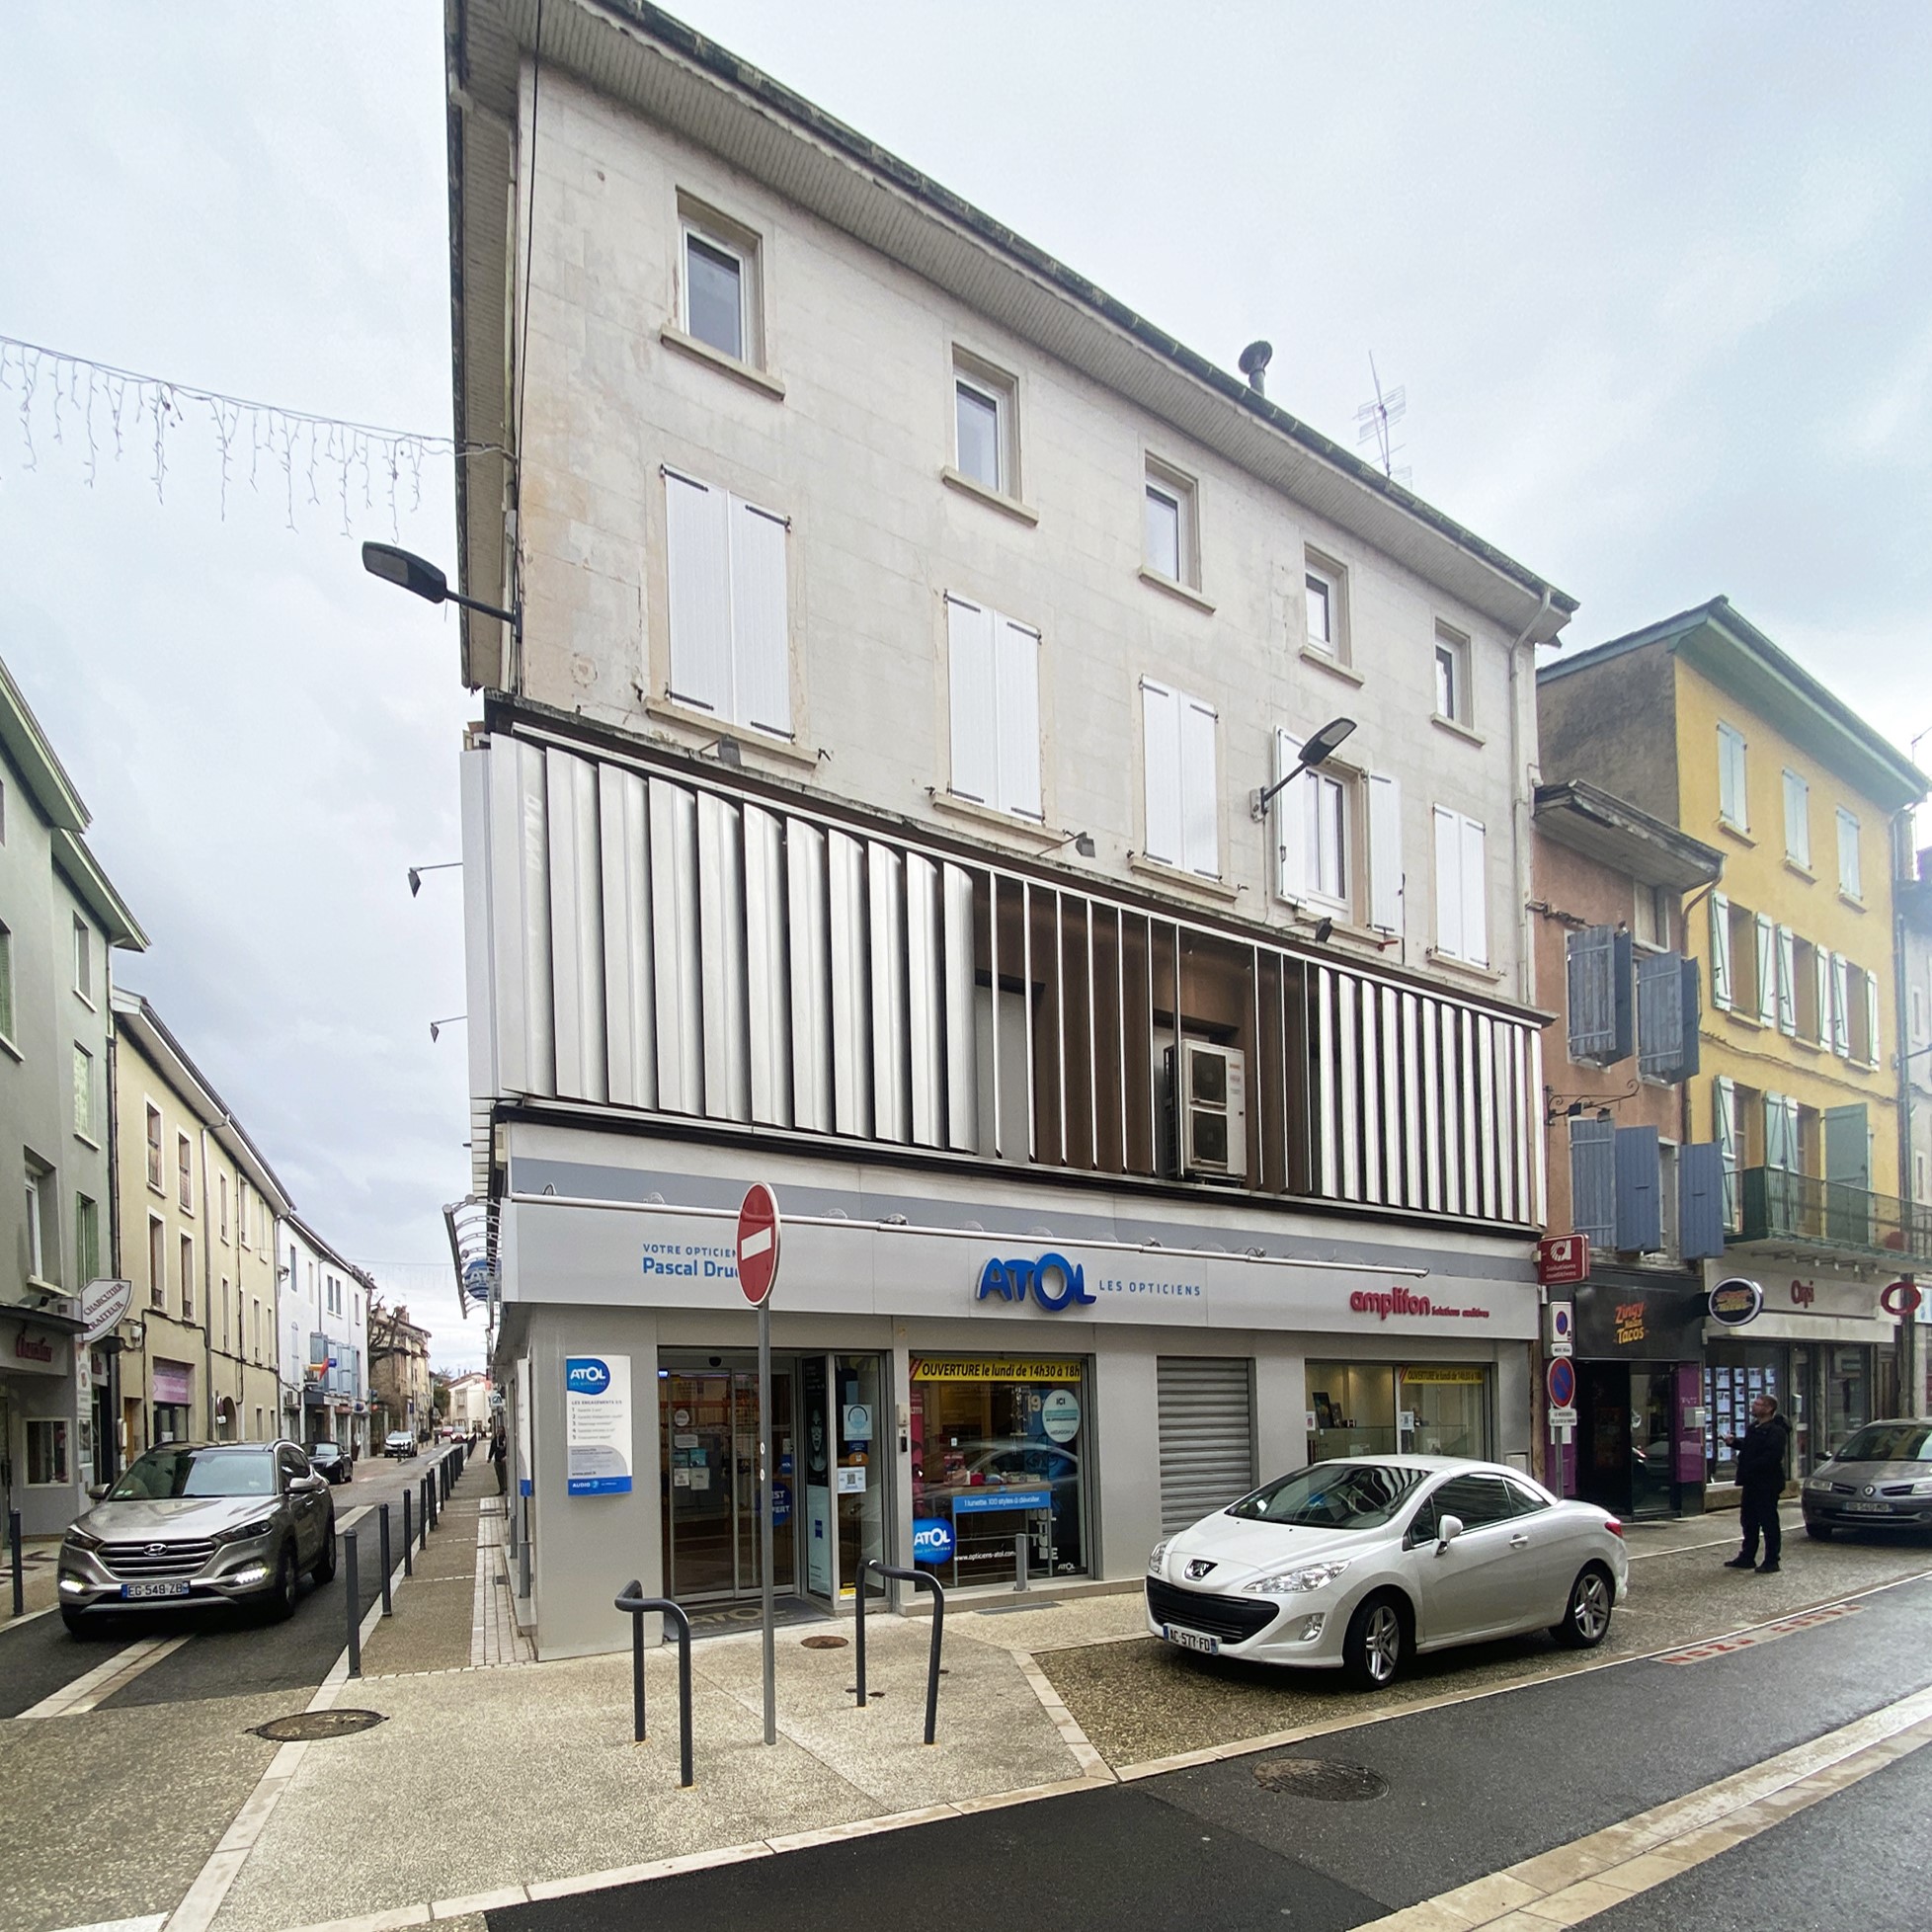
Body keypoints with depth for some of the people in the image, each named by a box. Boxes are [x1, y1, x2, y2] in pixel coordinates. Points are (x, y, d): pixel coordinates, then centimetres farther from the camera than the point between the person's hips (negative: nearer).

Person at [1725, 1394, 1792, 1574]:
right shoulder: (1754, 1428, 14)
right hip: (1752, 1483, 10)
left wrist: (1749, 1469, -26)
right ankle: (1747, 1558, 25)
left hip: (1767, 1484, -10)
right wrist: (1735, 1441, 11)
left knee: (1769, 1522, -1)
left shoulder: (1776, 1431, -16)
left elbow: (1770, 1457, -26)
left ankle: (1771, 1562, 6)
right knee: (1749, 1521, 15)